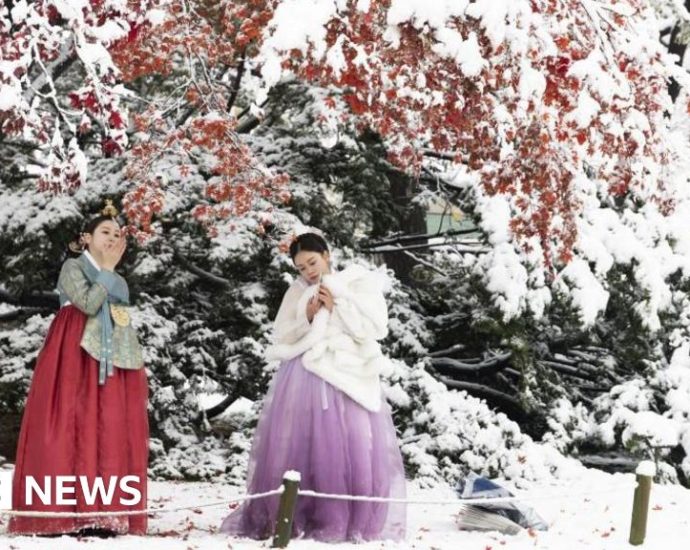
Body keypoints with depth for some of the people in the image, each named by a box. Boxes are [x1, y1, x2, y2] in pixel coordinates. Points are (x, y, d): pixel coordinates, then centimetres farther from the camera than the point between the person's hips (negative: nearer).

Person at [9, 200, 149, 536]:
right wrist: (109, 268, -10)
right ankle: (61, 514, -15)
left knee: (111, 429, -2)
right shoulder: (73, 267, 2)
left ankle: (102, 514, -5)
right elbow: (88, 303, -15)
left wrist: (136, 367, 10)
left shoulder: (118, 283, 22)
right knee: (71, 425, -12)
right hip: (76, 357, -7)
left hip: (111, 361, 7)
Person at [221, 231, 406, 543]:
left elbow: (376, 328, -2)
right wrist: (307, 318, -5)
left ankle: (357, 526, -4)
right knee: (297, 449, -3)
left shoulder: (361, 283, 7)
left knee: (354, 451, -8)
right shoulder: (297, 292, 13)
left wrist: (337, 306, -7)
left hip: (348, 377, -2)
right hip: (305, 379, 2)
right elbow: (282, 338, 11)